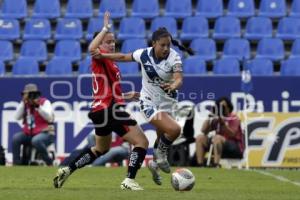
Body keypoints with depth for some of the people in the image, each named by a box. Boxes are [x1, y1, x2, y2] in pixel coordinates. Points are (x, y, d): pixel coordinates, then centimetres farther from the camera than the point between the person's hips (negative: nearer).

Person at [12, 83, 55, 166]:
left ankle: (49, 162, -24)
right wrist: (23, 102, -6)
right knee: (16, 138, -19)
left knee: (36, 140, -37)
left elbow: (49, 118, -15)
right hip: (28, 134, 5)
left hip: (45, 133, -5)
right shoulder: (25, 104, 12)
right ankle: (16, 163, -14)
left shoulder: (45, 102, -3)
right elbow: (17, 117, 0)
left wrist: (38, 106, -22)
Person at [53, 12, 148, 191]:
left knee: (101, 149, 29)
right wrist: (105, 28, -27)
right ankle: (129, 181, -17)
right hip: (110, 110, -10)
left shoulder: (108, 62, 19)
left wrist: (125, 96, 25)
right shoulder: (100, 58, -8)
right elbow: (92, 48, -35)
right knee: (142, 142, -9)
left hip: (102, 110, 10)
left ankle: (67, 170, 26)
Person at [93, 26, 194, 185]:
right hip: (149, 102, -3)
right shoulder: (144, 54, -14)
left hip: (167, 103, 3)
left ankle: (156, 163, 47)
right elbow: (124, 57, 5)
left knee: (162, 138, 19)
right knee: (174, 129, -24)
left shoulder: (174, 57, -17)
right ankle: (161, 155, 2)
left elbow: (179, 79, -33)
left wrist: (173, 86, -55)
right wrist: (102, 56, 2)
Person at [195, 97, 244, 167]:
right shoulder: (216, 119, 12)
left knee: (217, 138, -34)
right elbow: (204, 131, 5)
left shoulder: (234, 118, -5)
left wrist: (222, 123, -30)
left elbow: (232, 134, -20)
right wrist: (209, 118, -4)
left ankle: (216, 165, -42)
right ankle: (200, 165, -17)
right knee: (200, 138, -5)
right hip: (220, 145, 7)